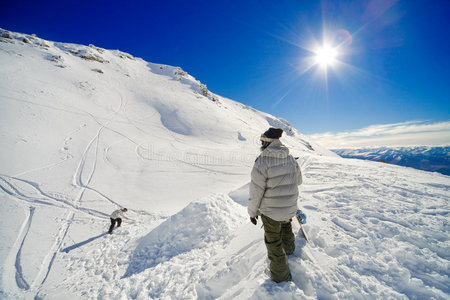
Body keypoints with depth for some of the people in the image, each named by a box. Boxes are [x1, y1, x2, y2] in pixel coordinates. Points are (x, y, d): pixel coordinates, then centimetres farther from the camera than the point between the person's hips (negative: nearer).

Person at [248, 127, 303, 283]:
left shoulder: (262, 161, -25)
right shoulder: (291, 158, -6)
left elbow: (256, 191, -21)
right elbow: (298, 181, 8)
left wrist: (253, 211, -7)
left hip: (270, 211, -6)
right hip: (290, 207, 6)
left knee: (273, 242, 15)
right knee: (286, 226, 35)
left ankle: (281, 276, 33)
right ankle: (289, 248, 63)